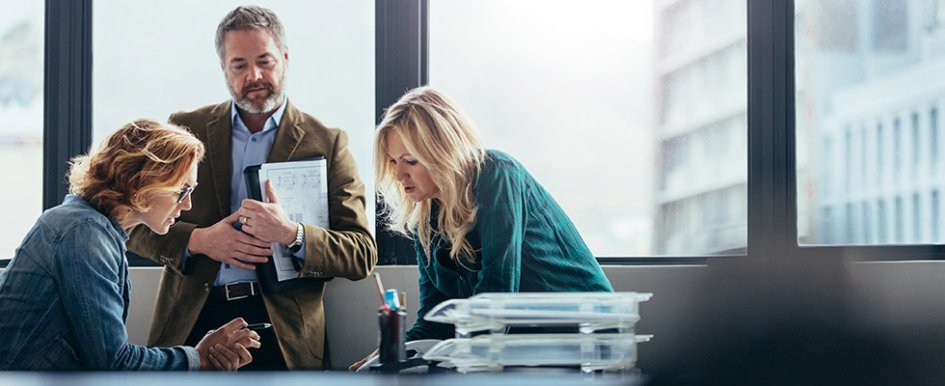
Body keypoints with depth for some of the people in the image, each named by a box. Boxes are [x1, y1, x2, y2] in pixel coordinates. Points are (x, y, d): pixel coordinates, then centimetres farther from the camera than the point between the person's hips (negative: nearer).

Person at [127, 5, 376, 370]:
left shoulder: (327, 143, 4)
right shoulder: (186, 130, 10)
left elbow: (362, 255, -1)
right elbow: (135, 223, 9)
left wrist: (291, 234, -18)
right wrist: (198, 240, -9)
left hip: (281, 334, -1)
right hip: (191, 322, 2)